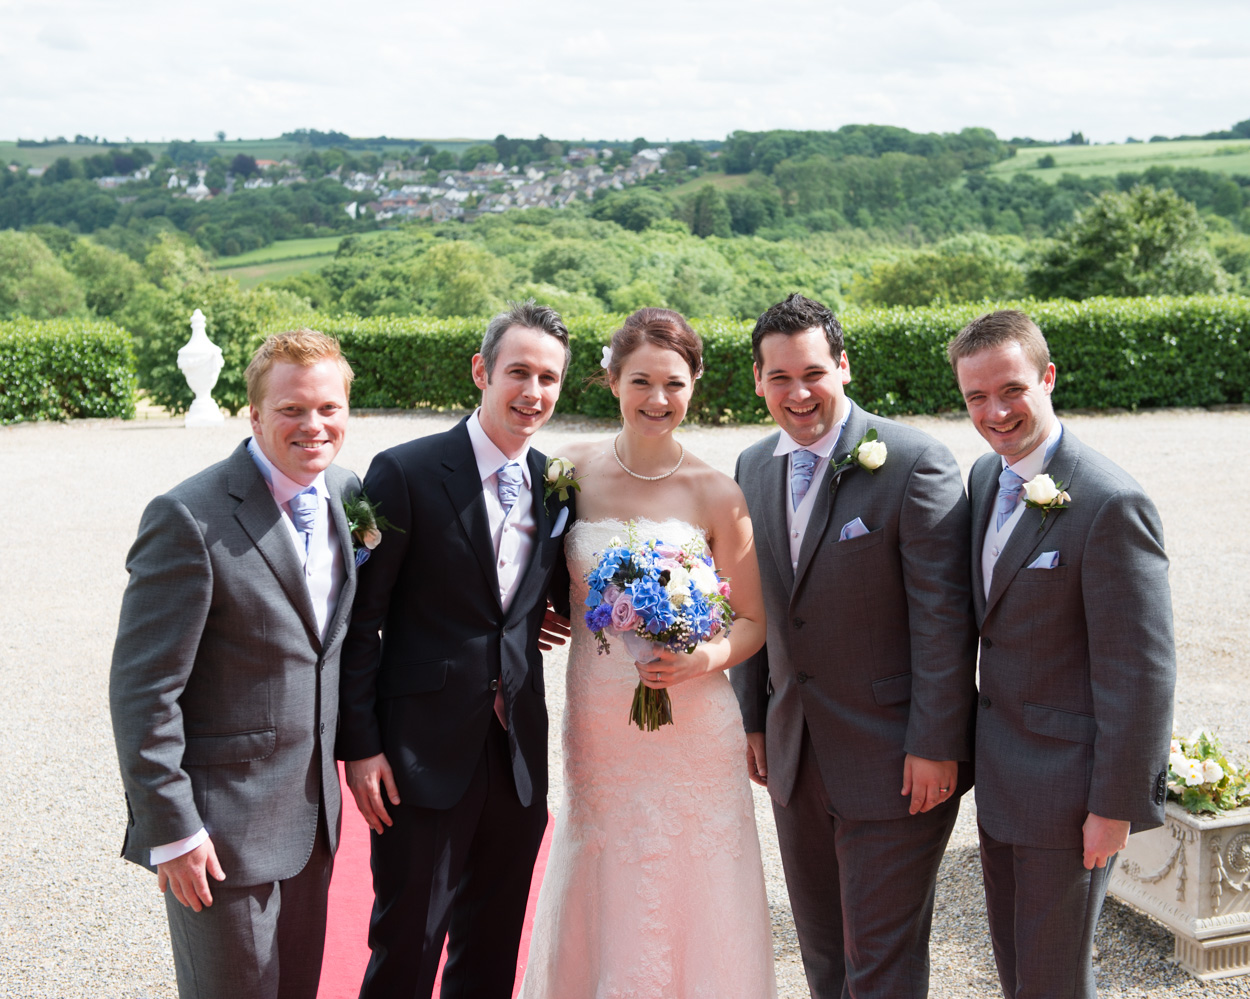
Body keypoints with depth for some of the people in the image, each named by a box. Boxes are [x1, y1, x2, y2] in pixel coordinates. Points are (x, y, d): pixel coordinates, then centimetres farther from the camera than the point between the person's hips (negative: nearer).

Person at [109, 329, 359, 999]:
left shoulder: (345, 495, 2)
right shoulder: (190, 519, -20)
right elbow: (142, 690, -18)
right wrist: (171, 829, -17)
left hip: (311, 810, 7)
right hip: (222, 825, -6)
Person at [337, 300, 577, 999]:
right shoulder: (406, 472, -11)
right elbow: (362, 618, -9)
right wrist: (360, 745, -10)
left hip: (519, 752, 5)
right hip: (425, 751, -5)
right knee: (408, 940, 8)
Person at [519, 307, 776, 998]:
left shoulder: (716, 494, -6)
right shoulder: (572, 472, 0)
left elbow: (752, 620, 1)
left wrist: (707, 658, -17)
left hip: (692, 729, -2)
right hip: (597, 724, 2)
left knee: (687, 903, 7)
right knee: (600, 904, 11)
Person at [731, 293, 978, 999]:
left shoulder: (916, 463, -15)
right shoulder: (753, 468, 6)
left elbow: (942, 616, -16)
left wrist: (936, 747, -16)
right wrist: (752, 719, 12)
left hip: (893, 761, -6)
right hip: (794, 753, 6)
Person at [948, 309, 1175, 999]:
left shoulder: (1110, 503, -22)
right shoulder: (985, 476, 4)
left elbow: (1141, 670, -20)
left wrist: (1116, 804, -18)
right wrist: (977, 748, 15)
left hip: (1068, 781, -8)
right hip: (1000, 773, 8)